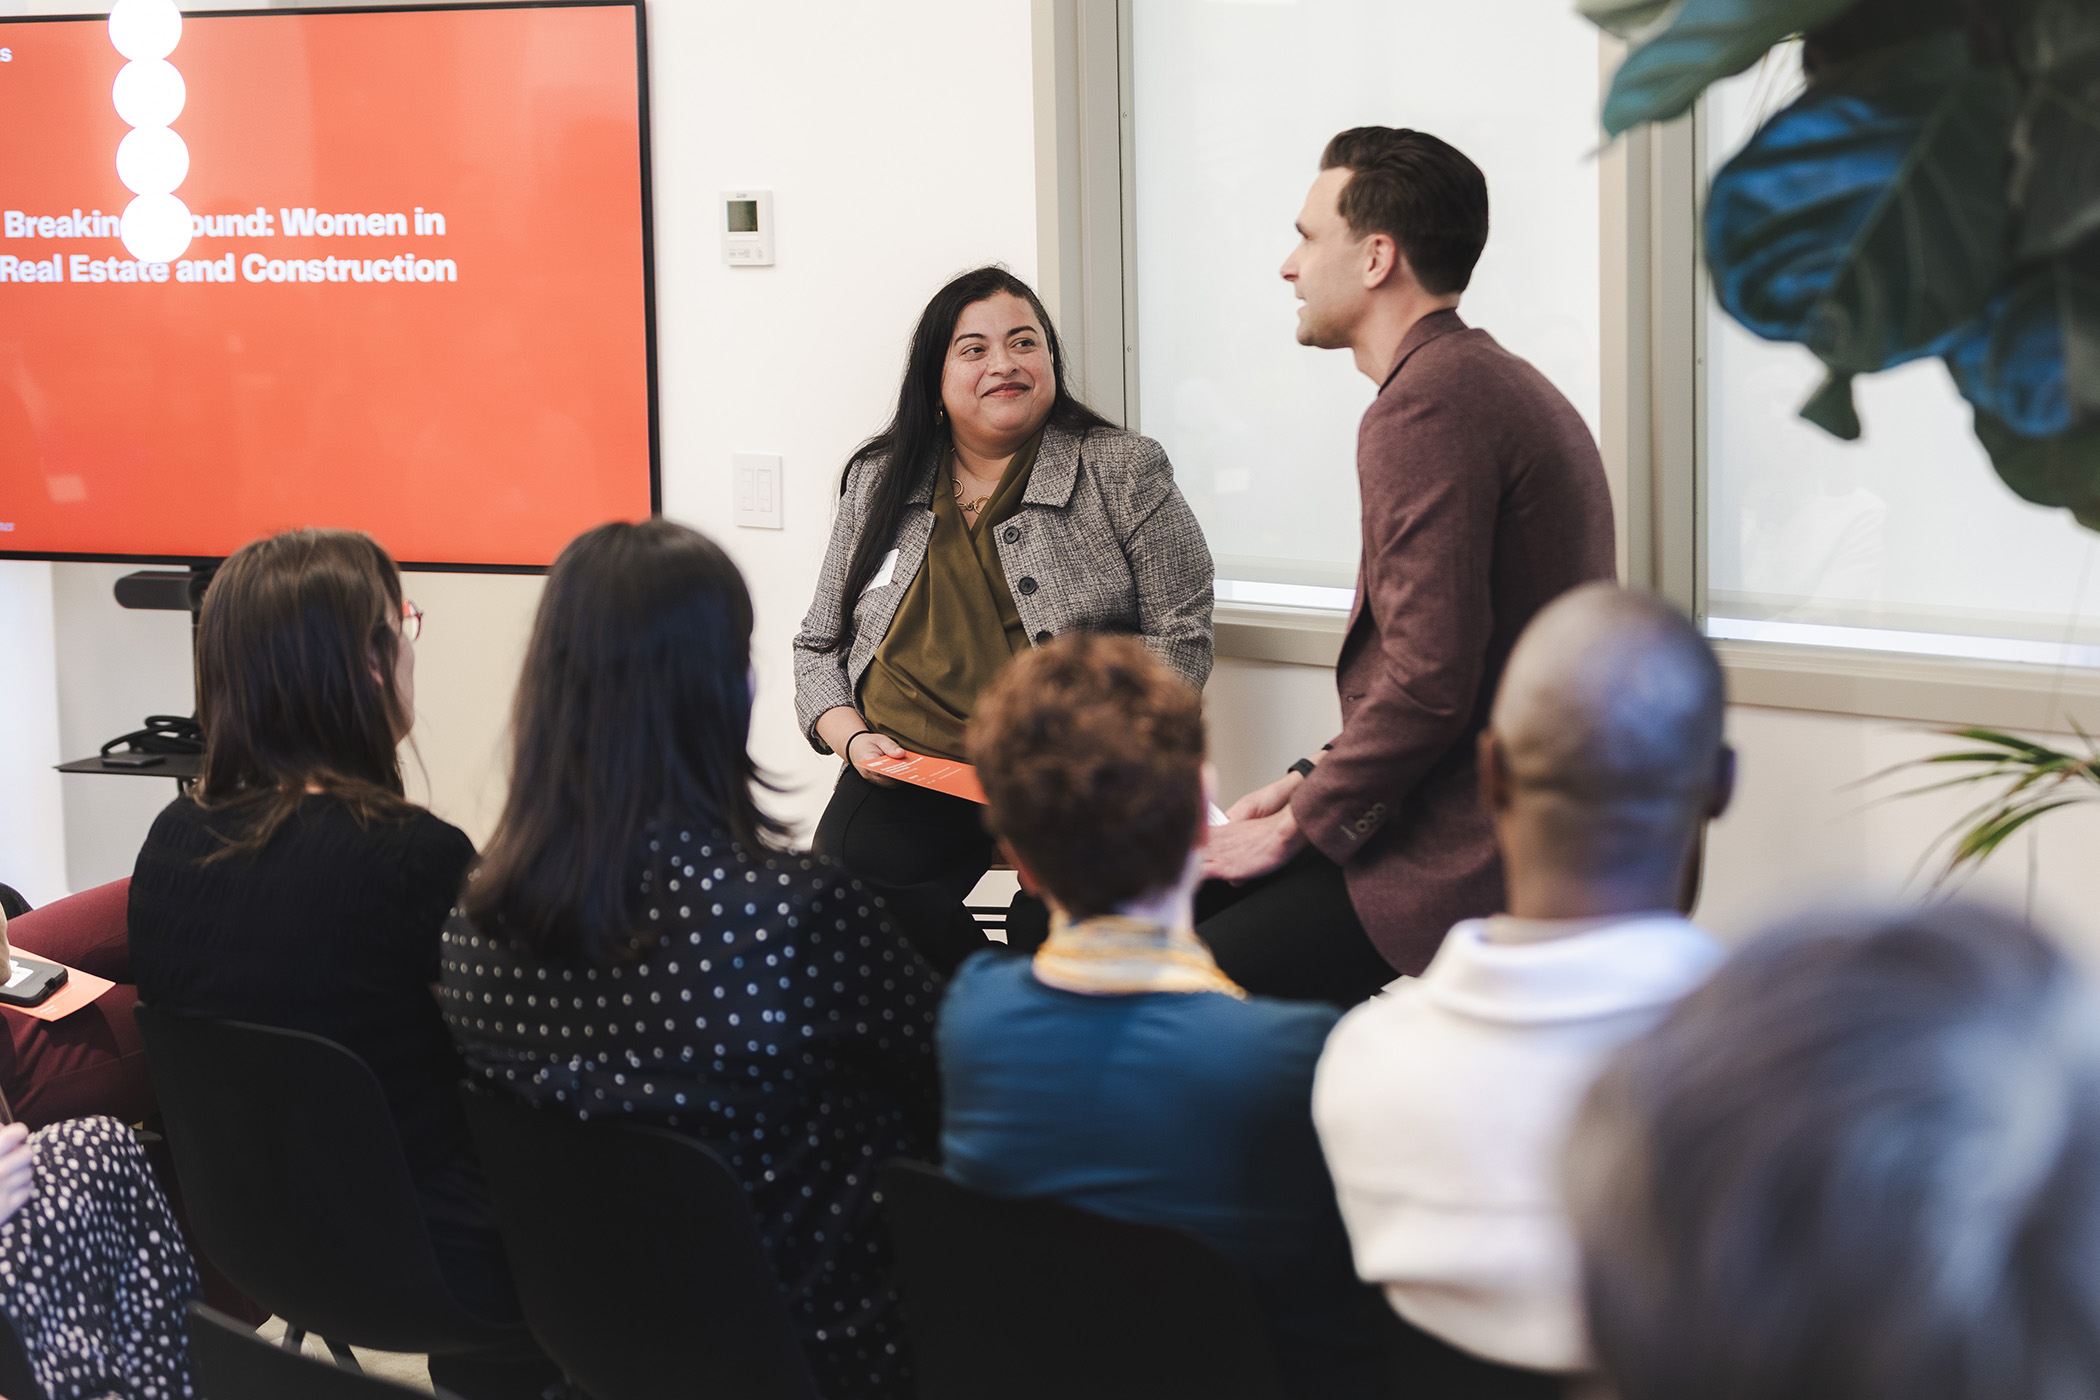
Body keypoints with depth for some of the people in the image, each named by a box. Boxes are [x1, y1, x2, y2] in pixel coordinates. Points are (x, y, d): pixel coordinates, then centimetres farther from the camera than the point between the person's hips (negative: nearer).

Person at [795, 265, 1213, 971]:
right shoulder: (877, 482, 15)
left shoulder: (1123, 472, 5)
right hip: (906, 774, 3)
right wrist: (853, 737, -1)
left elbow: (1177, 638, 2)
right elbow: (819, 645, 20)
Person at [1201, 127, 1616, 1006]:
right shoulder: (1492, 380, 17)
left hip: (1464, 860, -11)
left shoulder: (1427, 405, -17)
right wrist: (1310, 783, 13)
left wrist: (1296, 825, -11)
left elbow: (1428, 682, -23)